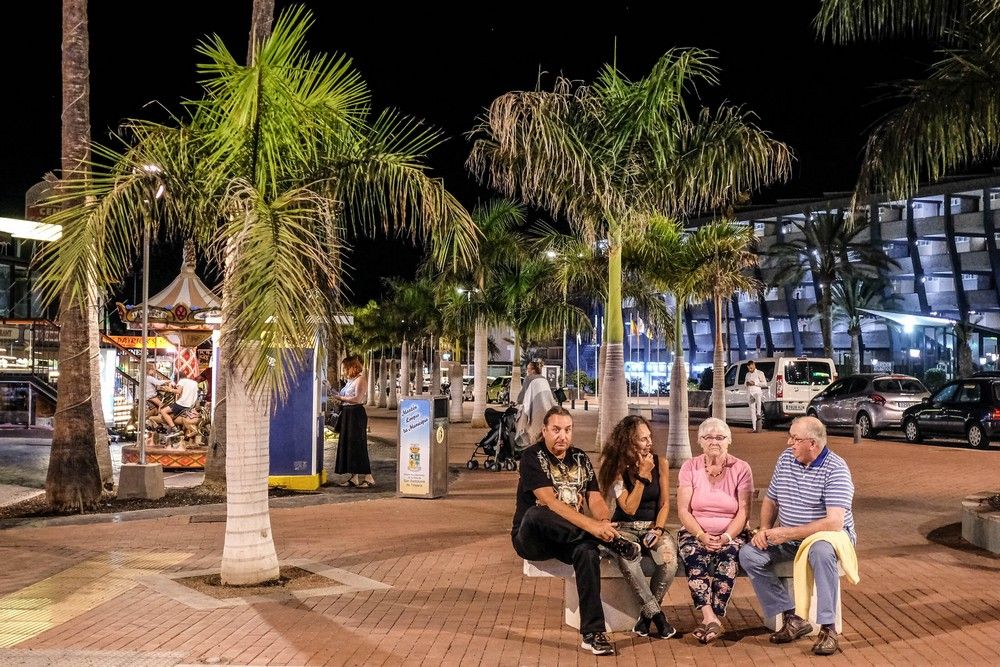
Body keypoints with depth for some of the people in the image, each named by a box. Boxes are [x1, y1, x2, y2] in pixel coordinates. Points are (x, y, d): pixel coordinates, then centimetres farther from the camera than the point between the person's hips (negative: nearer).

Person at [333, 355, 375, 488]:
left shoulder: (360, 380, -9)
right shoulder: (350, 381, 17)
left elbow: (357, 398, -19)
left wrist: (340, 398, -12)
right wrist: (339, 399, 1)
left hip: (356, 414, -9)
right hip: (347, 414, 9)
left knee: (357, 446, -8)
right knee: (348, 446, 8)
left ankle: (368, 477, -4)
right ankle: (354, 477, 13)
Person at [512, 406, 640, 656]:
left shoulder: (580, 458, 9)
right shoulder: (532, 457, -9)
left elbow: (595, 498, 3)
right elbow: (549, 502, -23)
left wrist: (604, 521, -22)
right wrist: (591, 525, -34)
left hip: (570, 538, 4)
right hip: (531, 539, -3)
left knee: (587, 549, -32)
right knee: (535, 514, -38)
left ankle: (593, 633, -33)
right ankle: (612, 541, -32)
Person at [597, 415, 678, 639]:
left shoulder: (660, 464, 0)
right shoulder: (617, 467, -7)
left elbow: (665, 503, 5)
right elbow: (629, 508, -13)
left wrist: (658, 529, -11)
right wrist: (642, 476, -18)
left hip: (653, 526, 2)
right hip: (625, 528, -2)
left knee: (669, 557, -31)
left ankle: (647, 614, -11)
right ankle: (656, 614, -25)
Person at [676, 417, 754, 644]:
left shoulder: (741, 468, 2)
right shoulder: (690, 467, 3)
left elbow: (743, 512, -4)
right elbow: (683, 510, -3)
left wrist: (726, 537, -20)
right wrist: (701, 536, -18)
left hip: (731, 534, 0)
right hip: (695, 533, 1)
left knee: (729, 557, -33)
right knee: (695, 555, -32)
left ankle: (711, 619, -30)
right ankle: (711, 619, -40)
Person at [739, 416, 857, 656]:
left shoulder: (835, 469, -18)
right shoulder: (785, 459, 4)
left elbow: (834, 522, -26)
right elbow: (770, 500, 15)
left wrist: (786, 533, -25)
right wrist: (765, 529, -5)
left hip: (828, 535, -6)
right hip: (789, 539, 7)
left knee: (821, 551, -40)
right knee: (749, 555, -14)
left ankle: (828, 628, -30)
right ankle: (792, 618, -13)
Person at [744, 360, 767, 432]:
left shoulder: (760, 373, 6)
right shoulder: (747, 374, 21)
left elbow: (765, 384, 0)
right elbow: (744, 384, 26)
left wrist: (755, 383, -11)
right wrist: (746, 383, 2)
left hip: (757, 392, -4)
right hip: (750, 393, 4)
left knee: (758, 397, -42)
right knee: (752, 411, -2)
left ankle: (759, 413, -44)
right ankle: (754, 428, -3)